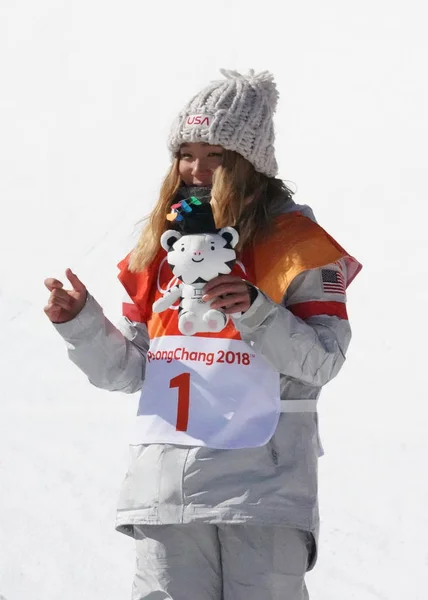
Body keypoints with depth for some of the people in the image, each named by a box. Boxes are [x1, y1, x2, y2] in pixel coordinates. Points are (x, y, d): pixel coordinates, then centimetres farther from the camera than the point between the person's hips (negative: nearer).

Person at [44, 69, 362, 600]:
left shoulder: (295, 242, 0)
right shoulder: (159, 245, 13)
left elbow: (323, 362, -8)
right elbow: (130, 372, 14)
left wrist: (255, 312, -21)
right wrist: (81, 323, -3)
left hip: (263, 483, -4)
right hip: (169, 484, 4)